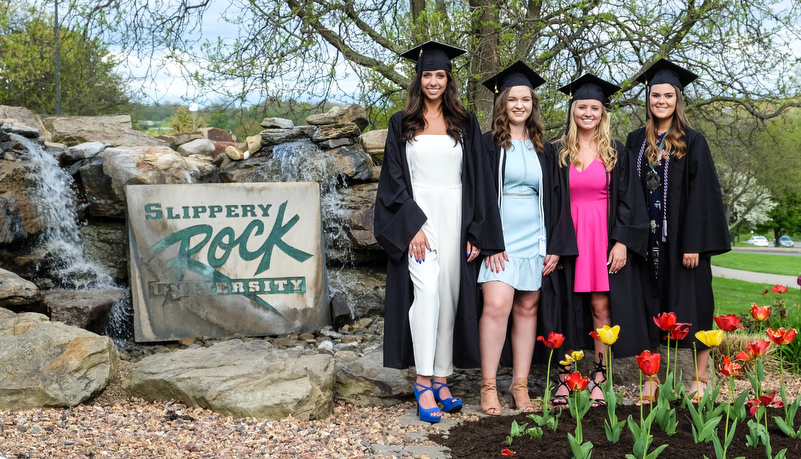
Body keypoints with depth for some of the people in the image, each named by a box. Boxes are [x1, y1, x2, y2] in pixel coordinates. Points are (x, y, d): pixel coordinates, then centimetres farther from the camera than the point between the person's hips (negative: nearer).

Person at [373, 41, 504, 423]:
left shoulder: (465, 124, 10)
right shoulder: (402, 125, 6)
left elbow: (477, 178, 7)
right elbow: (394, 178, 1)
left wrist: (475, 231, -1)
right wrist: (412, 225, -11)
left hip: (455, 217, 2)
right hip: (416, 215, -2)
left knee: (449, 296, 2)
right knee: (426, 291, -15)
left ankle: (441, 379, 11)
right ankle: (424, 384, -13)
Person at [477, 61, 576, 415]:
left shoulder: (544, 151, 13)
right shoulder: (488, 145, 2)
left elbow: (554, 199, 13)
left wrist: (556, 246, 4)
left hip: (535, 240, 4)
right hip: (499, 239, -4)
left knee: (526, 309, 5)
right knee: (497, 306, -15)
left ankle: (520, 385, 12)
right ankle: (488, 386, -6)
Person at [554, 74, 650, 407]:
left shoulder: (616, 152, 6)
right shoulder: (559, 152, 7)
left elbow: (627, 200, 3)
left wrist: (622, 242, -8)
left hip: (605, 237, 0)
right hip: (568, 236, 1)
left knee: (601, 307, -1)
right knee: (567, 307, 1)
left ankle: (600, 379, 6)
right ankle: (564, 379, 8)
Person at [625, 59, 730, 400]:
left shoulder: (692, 142, -2)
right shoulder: (636, 142, 9)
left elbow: (702, 194, -8)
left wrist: (694, 243, -15)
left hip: (682, 238, -3)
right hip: (649, 239, 3)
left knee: (689, 306, 0)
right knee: (656, 308, 6)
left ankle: (699, 377, 9)